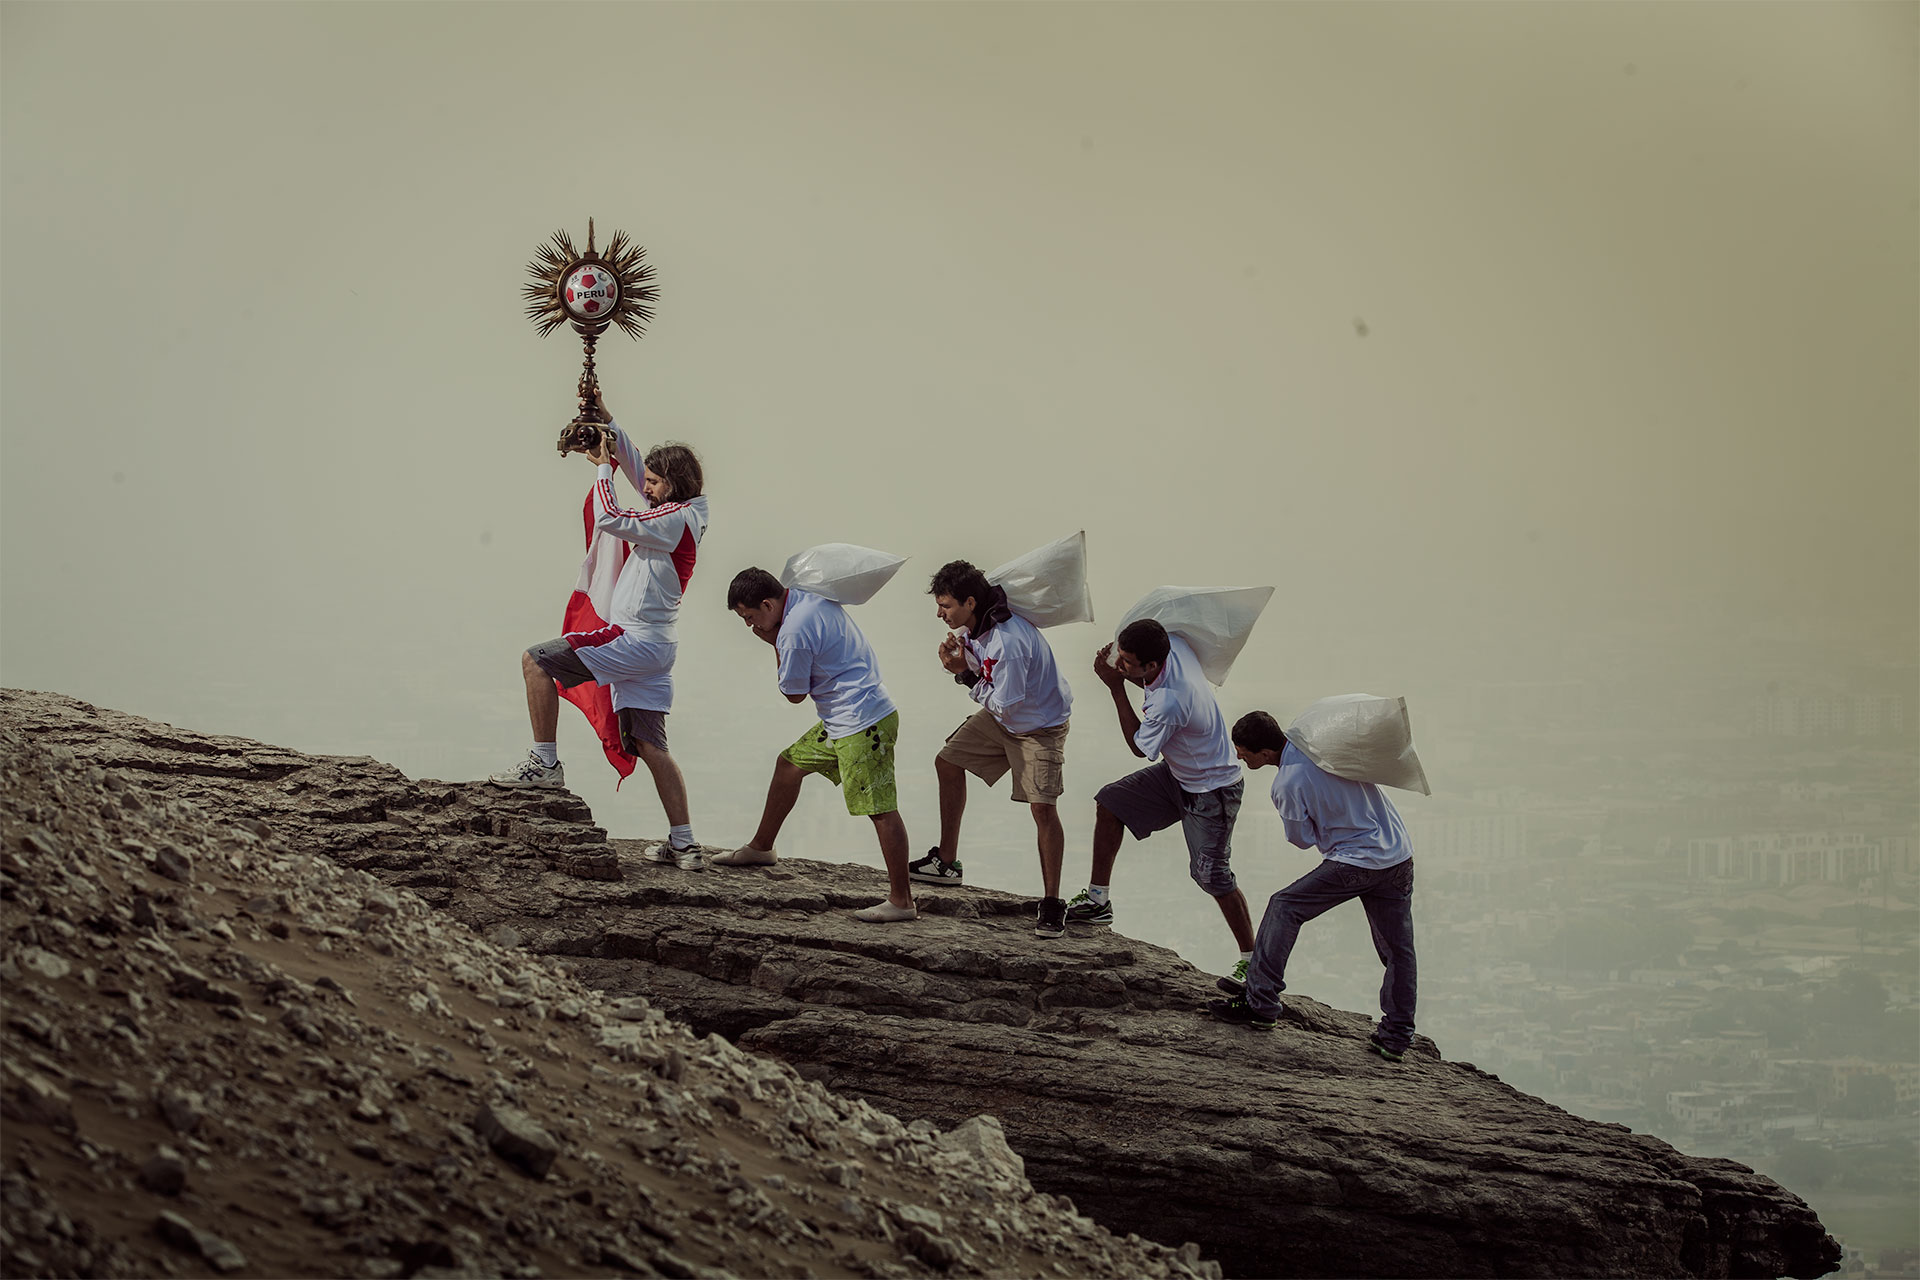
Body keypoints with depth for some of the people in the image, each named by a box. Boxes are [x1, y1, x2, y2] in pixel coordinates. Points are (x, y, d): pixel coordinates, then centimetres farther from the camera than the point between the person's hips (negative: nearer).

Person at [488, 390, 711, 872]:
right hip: (653, 649, 10)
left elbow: (609, 518, -17)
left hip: (634, 640, -10)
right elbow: (636, 465, 24)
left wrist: (602, 467, -4)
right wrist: (607, 422, 19)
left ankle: (545, 761, -7)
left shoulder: (676, 519, -13)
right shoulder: (681, 513, 15)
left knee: (537, 660, -7)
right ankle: (683, 845, 4)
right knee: (649, 745, 7)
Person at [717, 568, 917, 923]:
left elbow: (794, 694, -8)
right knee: (789, 765, 24)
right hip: (842, 722, 11)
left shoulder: (793, 633, -21)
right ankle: (761, 847, 42)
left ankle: (902, 901, -13)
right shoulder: (813, 598, 8)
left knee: (880, 810, -12)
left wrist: (775, 644, 0)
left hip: (863, 724, -11)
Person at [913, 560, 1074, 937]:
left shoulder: (1009, 642, -36)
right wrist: (959, 665, -18)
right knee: (948, 762, 16)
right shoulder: (972, 626, -10)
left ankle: (1052, 904, -10)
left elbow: (1002, 705, -29)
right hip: (999, 719, 9)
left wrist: (966, 673, -20)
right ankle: (946, 863, 29)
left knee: (1043, 807, -18)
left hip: (1039, 726, -9)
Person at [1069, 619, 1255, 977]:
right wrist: (1126, 674, -11)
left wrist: (1117, 687, -18)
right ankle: (1098, 900, 22)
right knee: (1109, 802, 10)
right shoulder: (1173, 646, -15)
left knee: (1211, 875, -10)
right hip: (1178, 773, 10)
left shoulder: (1168, 703, -39)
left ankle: (1251, 960, 3)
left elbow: (1140, 747, -18)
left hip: (1211, 792, -10)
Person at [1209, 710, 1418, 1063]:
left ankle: (1260, 1003, 2)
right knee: (1397, 949, 14)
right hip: (1401, 857, 7)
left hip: (1355, 863, -7)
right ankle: (1395, 1037, 17)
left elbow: (1303, 839, -1)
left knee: (1284, 908, 3)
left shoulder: (1287, 786, -15)